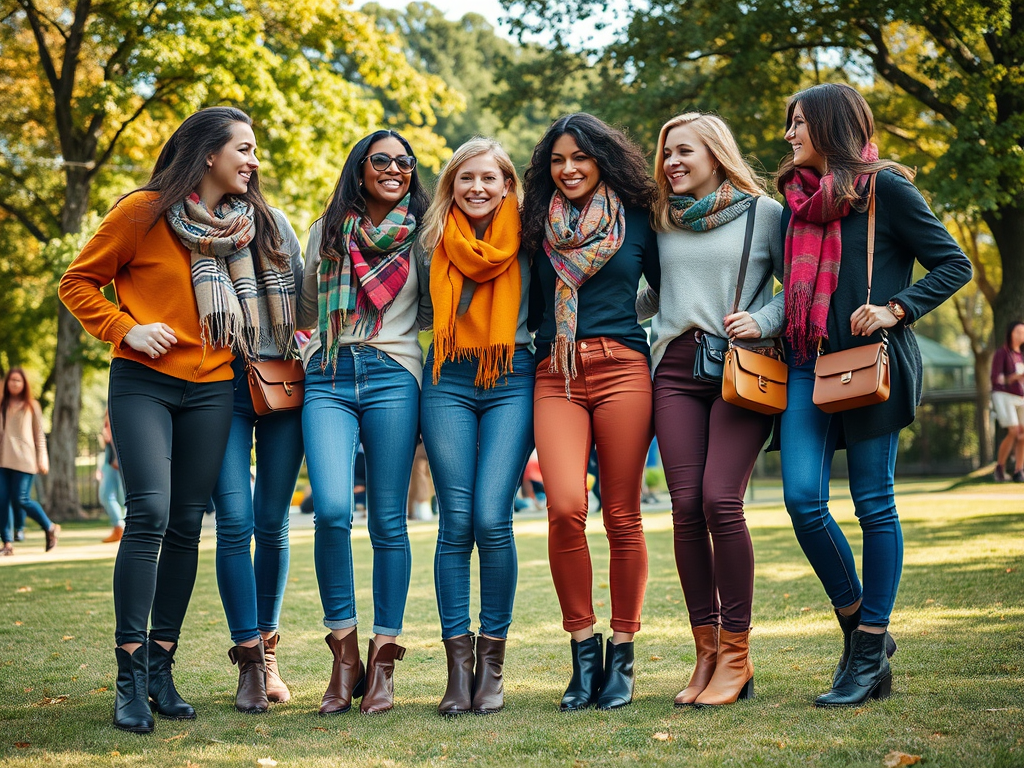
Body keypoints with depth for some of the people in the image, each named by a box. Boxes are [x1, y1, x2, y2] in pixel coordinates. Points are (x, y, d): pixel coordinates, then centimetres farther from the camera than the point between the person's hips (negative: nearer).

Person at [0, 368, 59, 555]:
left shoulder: (31, 406, 8)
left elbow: (39, 434, 8)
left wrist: (42, 460, 0)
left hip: (23, 460, -3)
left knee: (21, 500, -10)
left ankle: (51, 528, 11)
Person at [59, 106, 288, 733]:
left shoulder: (249, 223, 11)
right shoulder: (146, 211, -3)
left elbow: (255, 299, 27)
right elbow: (78, 283, 2)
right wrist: (125, 329, -12)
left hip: (211, 388, 5)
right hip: (144, 382, -5)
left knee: (186, 527, 3)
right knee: (149, 514, -17)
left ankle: (161, 670, 12)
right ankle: (130, 679, -11)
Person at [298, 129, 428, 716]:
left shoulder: (421, 237, 11)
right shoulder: (326, 232, 16)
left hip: (393, 376, -1)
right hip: (328, 380, 1)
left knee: (388, 520, -3)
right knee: (332, 510, -16)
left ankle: (383, 663, 3)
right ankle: (344, 656, -5)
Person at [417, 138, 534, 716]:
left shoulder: (523, 239, 7)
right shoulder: (436, 244, 12)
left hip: (511, 381, -2)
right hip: (450, 383, 2)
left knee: (492, 518, -13)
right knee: (456, 522, -6)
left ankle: (493, 664, -1)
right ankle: (458, 663, 0)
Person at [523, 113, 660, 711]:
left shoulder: (636, 220, 11)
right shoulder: (539, 225, 16)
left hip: (622, 368, -1)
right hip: (555, 376, 1)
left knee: (622, 516, -2)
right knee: (565, 507, -17)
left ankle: (622, 656, 10)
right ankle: (583, 648, -2)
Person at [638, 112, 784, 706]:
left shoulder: (764, 212, 5)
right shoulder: (662, 222, 17)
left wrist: (762, 321, -12)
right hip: (676, 369, 4)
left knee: (721, 501, -16)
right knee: (686, 506, -5)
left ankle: (736, 653, -5)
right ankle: (706, 651, 4)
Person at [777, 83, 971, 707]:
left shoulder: (883, 188, -2)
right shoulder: (797, 199, 16)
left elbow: (954, 264, -3)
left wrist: (895, 309, -16)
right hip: (808, 360, 5)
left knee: (874, 503, 0)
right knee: (802, 498, -8)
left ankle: (870, 650, 9)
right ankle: (858, 626, 11)